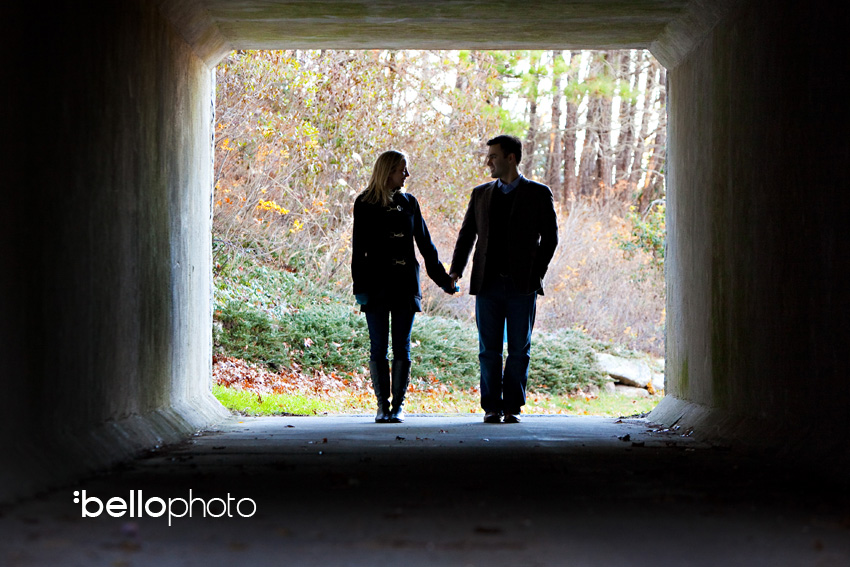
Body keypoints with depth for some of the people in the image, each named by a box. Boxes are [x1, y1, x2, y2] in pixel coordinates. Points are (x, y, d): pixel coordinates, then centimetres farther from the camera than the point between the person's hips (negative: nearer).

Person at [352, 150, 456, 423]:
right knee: (379, 347, 0)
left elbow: (425, 244, 15)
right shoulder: (365, 204, 1)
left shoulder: (408, 203, 11)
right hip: (377, 285, -3)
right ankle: (382, 406, 5)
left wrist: (442, 278, 13)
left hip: (405, 285, 3)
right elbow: (358, 249, 0)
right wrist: (360, 286, -7)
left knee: (402, 347, 2)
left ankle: (398, 405, 6)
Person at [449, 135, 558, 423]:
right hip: (488, 284, 3)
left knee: (519, 350, 1)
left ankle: (512, 407, 8)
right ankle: (492, 407, 8)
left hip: (522, 285, -2)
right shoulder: (480, 194, 13)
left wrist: (537, 273, -6)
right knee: (489, 350, 2)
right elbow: (467, 234, 14)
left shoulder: (538, 194, 3)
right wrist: (456, 270, 1)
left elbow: (550, 236, 3)